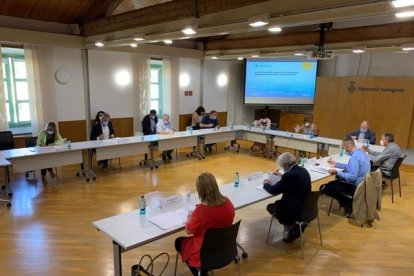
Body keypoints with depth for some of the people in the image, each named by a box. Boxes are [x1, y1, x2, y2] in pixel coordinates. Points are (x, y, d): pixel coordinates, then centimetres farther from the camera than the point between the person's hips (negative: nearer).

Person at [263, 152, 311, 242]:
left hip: (295, 211, -8)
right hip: (306, 207, 8)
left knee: (270, 207, 14)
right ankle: (294, 226, 20)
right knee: (277, 203, 25)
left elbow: (274, 191, -15)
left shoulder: (289, 175, -25)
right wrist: (282, 176, 25)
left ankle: (290, 227, 16)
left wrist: (266, 184, 3)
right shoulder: (303, 170, 0)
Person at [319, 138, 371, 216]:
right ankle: (349, 201, 15)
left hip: (355, 186, -10)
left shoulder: (354, 157, -25)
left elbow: (352, 177, -30)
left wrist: (337, 172, -24)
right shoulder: (361, 152, 6)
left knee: (324, 187, -12)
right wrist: (336, 164, 22)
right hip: (362, 183, 10)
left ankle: (348, 203, 1)